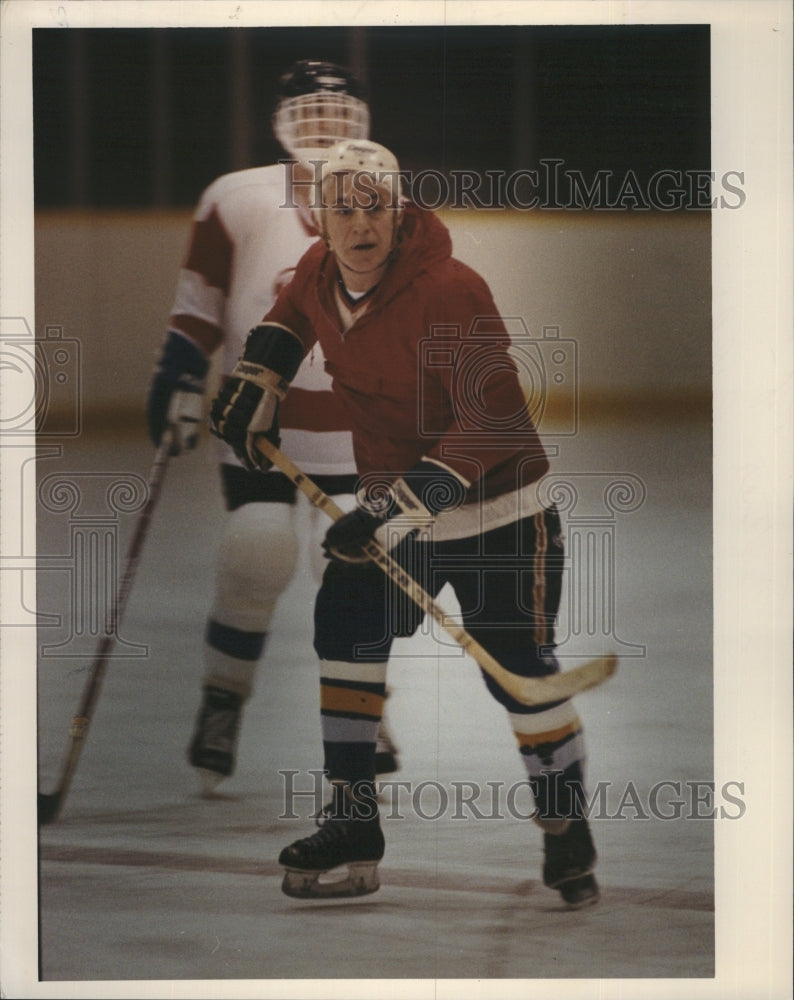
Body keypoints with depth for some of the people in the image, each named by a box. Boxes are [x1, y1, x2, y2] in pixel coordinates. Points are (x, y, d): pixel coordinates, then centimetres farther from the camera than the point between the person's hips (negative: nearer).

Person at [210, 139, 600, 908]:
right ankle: (353, 828, 9)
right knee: (345, 631, 0)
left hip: (491, 505, -7)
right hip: (389, 499, 7)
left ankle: (567, 831, 13)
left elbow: (493, 421, -32)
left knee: (518, 669, -7)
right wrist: (257, 381, 12)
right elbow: (293, 313, 23)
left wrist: (409, 502, -37)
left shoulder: (447, 291, -28)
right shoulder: (319, 271, -4)